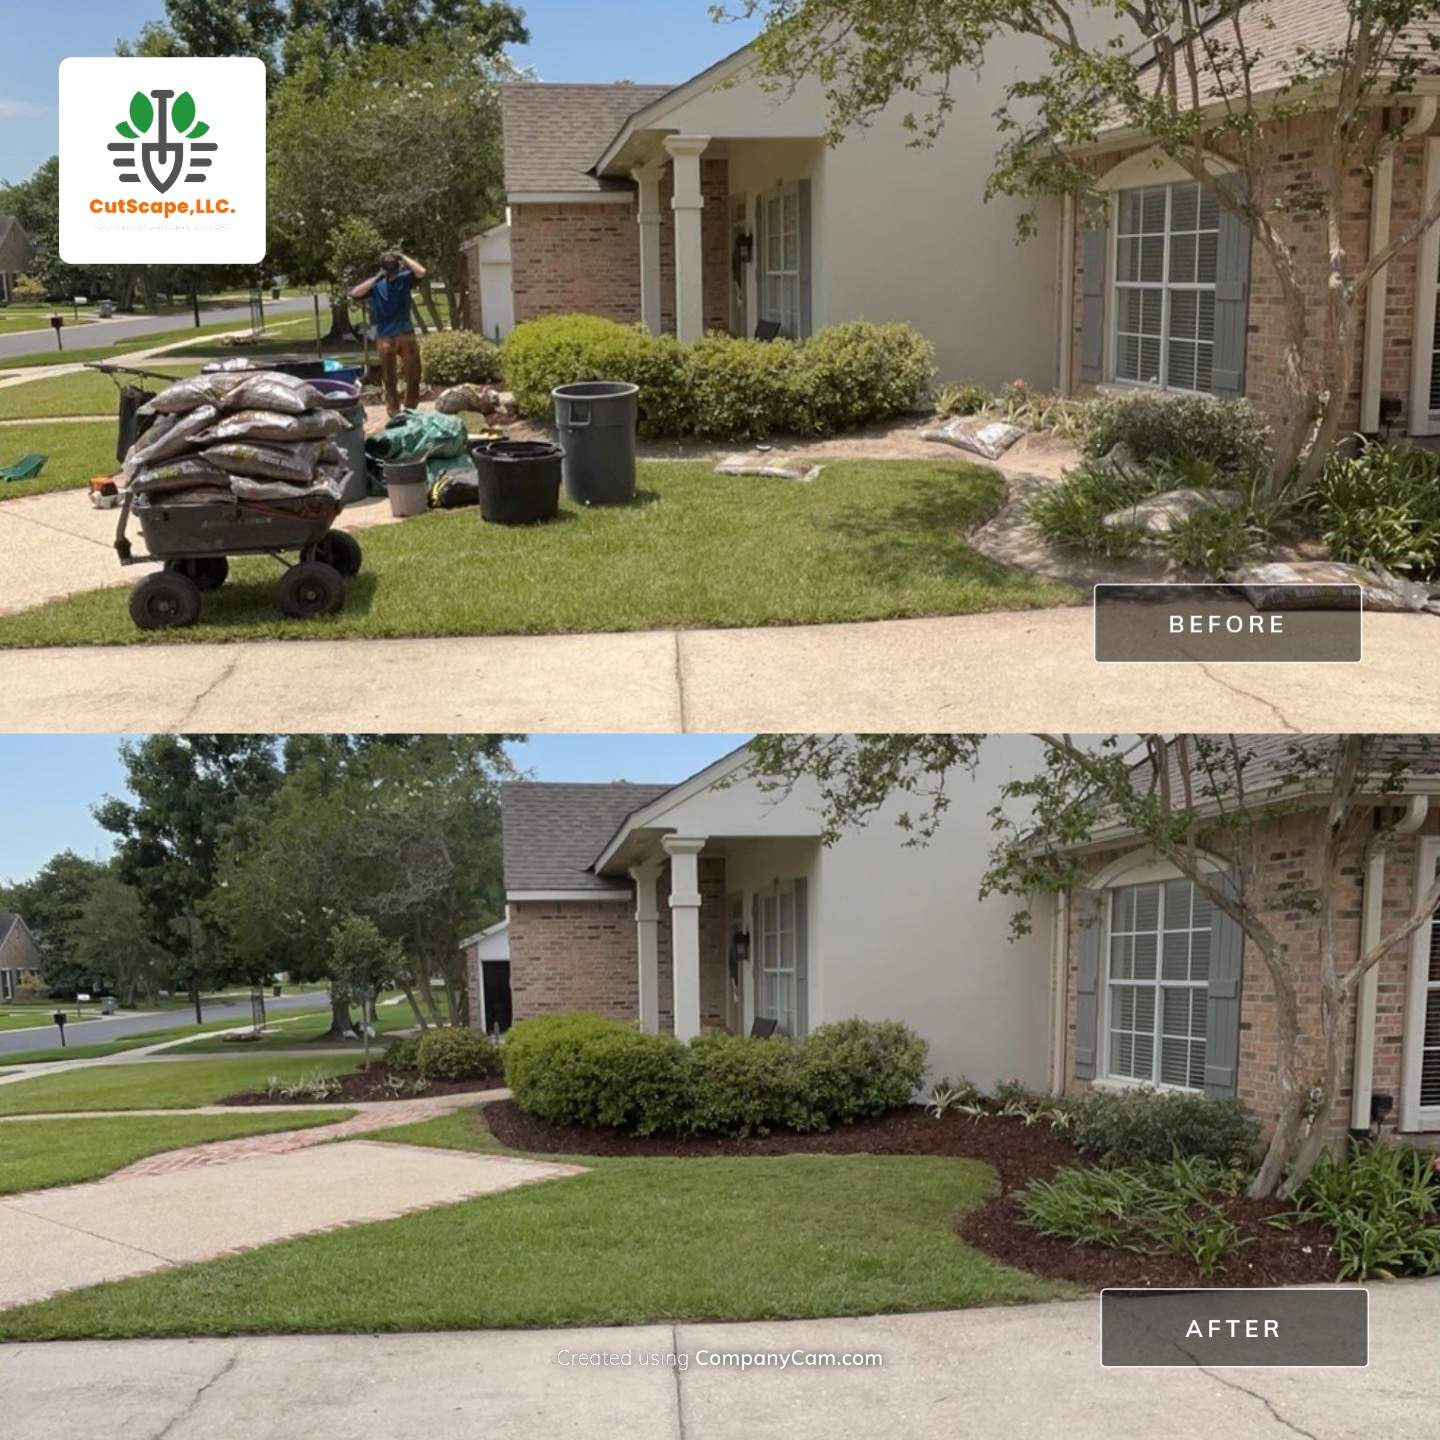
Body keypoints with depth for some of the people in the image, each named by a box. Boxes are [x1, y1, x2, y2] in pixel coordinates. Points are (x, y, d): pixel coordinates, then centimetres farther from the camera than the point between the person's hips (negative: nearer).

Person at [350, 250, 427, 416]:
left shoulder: (404, 278, -1)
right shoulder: (376, 284, -2)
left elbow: (421, 272, -18)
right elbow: (354, 294, -14)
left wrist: (403, 257, -12)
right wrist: (376, 278, -15)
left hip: (406, 335, 1)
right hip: (385, 338, -1)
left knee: (414, 374, 5)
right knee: (390, 378, 6)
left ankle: (411, 410, 21)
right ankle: (394, 413, 13)